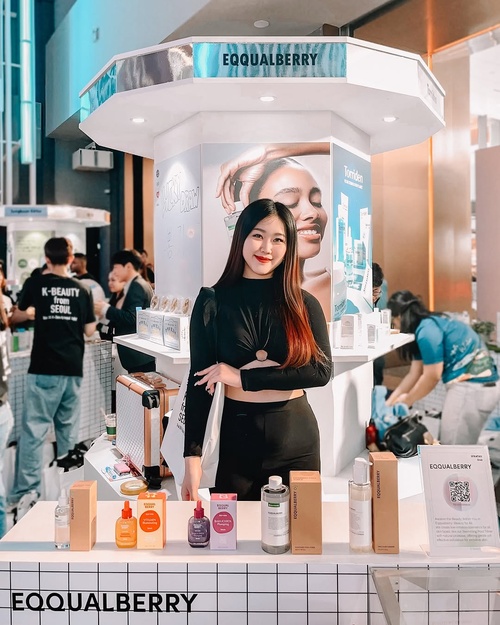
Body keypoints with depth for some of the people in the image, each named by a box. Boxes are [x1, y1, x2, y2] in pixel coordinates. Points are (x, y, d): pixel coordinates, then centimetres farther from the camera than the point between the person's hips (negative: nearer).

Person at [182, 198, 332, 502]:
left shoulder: (304, 304, 0)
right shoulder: (213, 302, -3)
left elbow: (321, 370, -10)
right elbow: (200, 382, -4)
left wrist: (243, 377, -15)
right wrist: (193, 456, -10)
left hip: (298, 439, 1)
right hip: (237, 438, -1)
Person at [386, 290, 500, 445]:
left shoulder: (427, 331, -17)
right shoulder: (428, 325, 13)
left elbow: (432, 376, -12)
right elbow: (414, 374, 14)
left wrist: (407, 400, 3)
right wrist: (390, 402, 15)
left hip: (472, 388, -10)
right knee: (451, 446, 16)